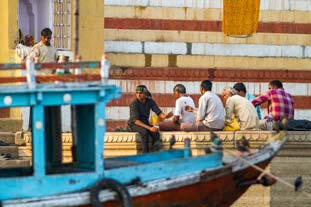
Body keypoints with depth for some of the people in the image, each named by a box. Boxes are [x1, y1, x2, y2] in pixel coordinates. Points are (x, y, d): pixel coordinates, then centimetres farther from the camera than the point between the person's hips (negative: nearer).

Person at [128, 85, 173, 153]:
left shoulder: (150, 101, -3)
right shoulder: (134, 103, -18)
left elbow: (159, 113, -7)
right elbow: (135, 120, -26)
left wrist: (165, 116, -32)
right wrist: (149, 128, -35)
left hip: (145, 123, 4)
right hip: (134, 124, -4)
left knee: (156, 133, -26)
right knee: (145, 132, -36)